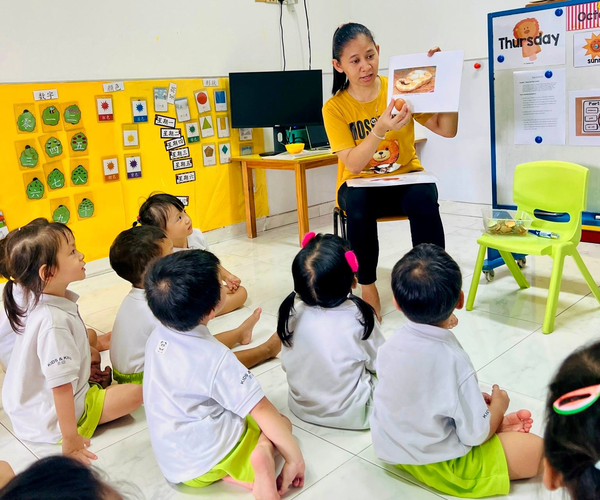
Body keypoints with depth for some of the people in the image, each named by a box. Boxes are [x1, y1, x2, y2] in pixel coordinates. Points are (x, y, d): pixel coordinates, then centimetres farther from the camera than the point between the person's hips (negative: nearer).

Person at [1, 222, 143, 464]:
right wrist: (70, 439, -28)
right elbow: (61, 386, -33)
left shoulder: (43, 302, -5)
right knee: (135, 393, -15)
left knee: (90, 336, 23)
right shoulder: (55, 322, -35)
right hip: (49, 420, -9)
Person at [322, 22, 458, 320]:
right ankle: (367, 289, -16)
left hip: (405, 177, 1)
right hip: (361, 184, -1)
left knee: (424, 199, -33)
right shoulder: (335, 108, -9)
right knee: (358, 206, -35)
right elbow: (353, 164, -19)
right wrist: (379, 129, -35)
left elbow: (447, 130, -9)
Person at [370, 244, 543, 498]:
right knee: (538, 448, -3)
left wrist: (476, 400, 10)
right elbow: (476, 435, -19)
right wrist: (498, 405, 0)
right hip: (436, 464, -7)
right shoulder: (455, 362, -30)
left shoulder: (390, 345, -11)